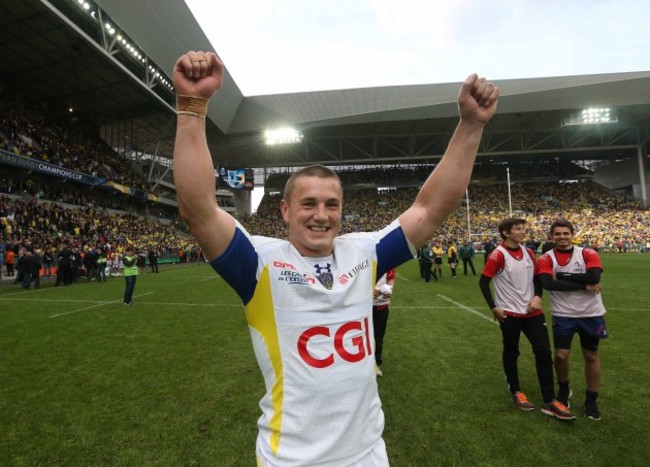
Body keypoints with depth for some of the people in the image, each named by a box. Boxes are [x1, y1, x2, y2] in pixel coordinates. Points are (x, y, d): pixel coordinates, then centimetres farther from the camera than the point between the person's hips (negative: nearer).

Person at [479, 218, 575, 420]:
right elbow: (483, 282, -13)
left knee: (544, 352, 3)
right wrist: (494, 307, -16)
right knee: (511, 353, 10)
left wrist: (537, 297, -3)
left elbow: (537, 277, 14)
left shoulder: (528, 252, 6)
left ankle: (549, 401, 13)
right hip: (510, 313, -5)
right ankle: (516, 392, 31)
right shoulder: (498, 255, -14)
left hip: (532, 311, 6)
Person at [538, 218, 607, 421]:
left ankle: (591, 400, 29)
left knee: (591, 355, 12)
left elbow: (594, 278, -21)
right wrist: (584, 285, -19)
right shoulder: (546, 258, -5)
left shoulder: (588, 254, -4)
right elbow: (548, 283, -21)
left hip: (590, 313, 1)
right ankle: (563, 389, 30)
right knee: (561, 355, 1)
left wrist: (563, 276, -17)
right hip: (563, 315, -1)